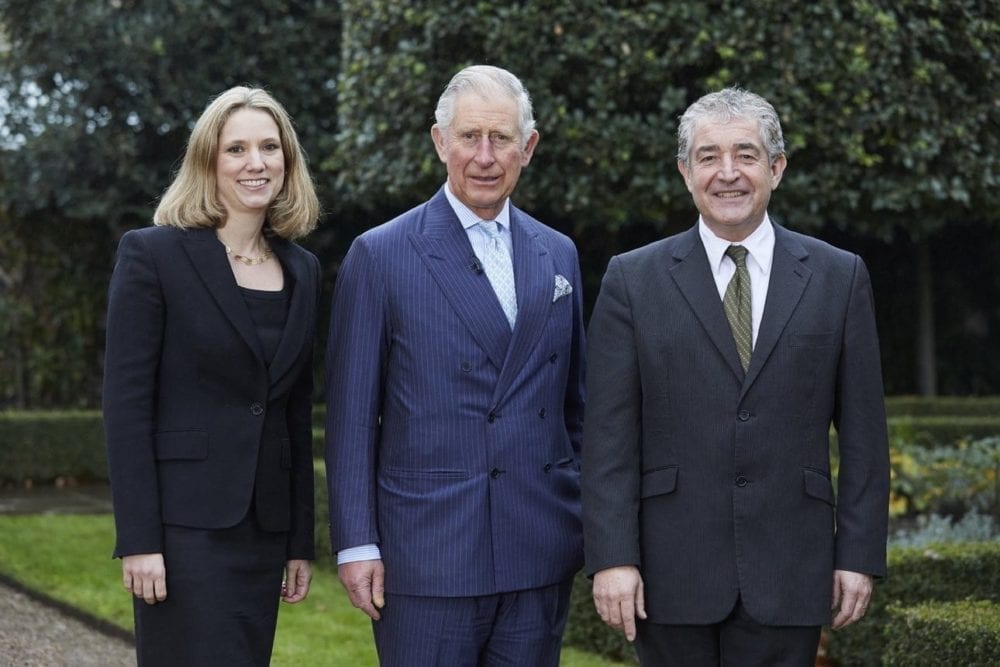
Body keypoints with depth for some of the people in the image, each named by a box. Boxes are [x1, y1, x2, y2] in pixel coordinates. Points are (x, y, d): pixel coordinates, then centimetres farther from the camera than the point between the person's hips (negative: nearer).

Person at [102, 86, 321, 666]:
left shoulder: (303, 271, 12)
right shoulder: (154, 254, -4)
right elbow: (126, 404, -8)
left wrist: (301, 541, 12)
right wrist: (138, 540, -14)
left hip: (267, 528, 5)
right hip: (186, 525, -5)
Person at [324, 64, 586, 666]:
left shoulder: (558, 255, 11)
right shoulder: (380, 256, -2)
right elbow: (351, 414, -3)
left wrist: (590, 525, 12)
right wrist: (356, 543, -7)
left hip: (541, 553, 4)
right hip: (428, 555, -4)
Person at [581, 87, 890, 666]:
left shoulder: (839, 277, 5)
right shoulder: (634, 281, 2)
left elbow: (862, 430, 5)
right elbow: (610, 435, -2)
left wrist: (860, 554, 1)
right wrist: (612, 556, -9)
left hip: (787, 574, 1)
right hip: (671, 572, 0)